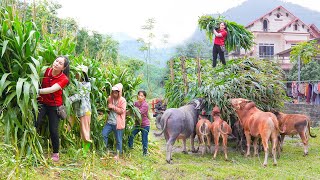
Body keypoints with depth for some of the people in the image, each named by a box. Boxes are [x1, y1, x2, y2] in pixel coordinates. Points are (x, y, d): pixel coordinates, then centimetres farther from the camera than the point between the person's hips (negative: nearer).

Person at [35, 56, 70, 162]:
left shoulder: (64, 79, -14)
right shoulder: (47, 71, -5)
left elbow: (52, 89, -29)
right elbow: (40, 83, 8)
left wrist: (38, 91, -41)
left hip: (54, 106, -2)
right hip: (42, 102, 2)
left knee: (53, 130, -2)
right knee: (36, 123, -20)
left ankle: (55, 153, 17)